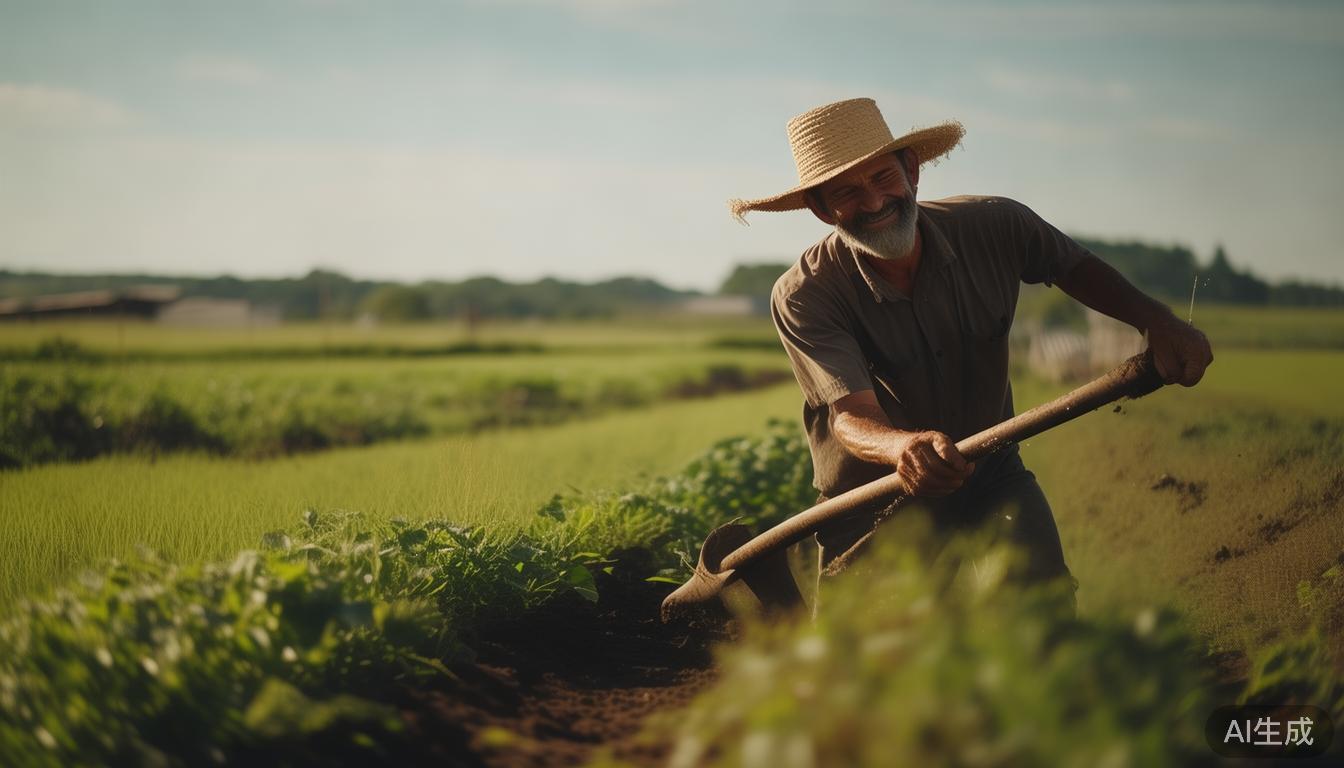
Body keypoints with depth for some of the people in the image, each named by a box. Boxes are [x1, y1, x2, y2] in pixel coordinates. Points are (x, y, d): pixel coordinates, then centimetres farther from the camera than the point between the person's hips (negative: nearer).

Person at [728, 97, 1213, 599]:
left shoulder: (994, 227, -12)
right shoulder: (802, 297, -22)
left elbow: (1073, 267, 9)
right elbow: (852, 416, -32)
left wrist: (1155, 321, -8)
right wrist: (905, 446, -55)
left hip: (989, 477, 1)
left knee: (1044, 597, -24)